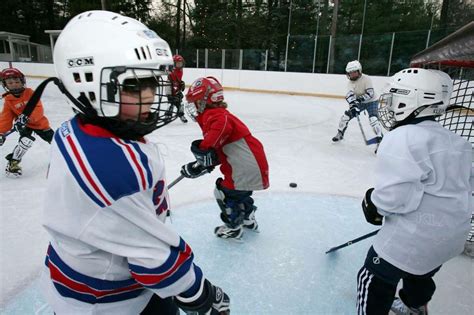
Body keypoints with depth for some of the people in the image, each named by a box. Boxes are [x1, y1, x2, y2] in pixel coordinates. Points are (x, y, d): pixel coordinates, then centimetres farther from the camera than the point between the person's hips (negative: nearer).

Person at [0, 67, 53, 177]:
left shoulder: (29, 92, -13)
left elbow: (39, 109, -23)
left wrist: (26, 117, -38)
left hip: (39, 122, 1)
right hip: (24, 125, -1)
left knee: (53, 138, 9)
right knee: (26, 140, -26)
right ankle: (13, 162, -12)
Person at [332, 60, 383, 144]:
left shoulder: (366, 79, -21)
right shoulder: (350, 82, -7)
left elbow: (370, 93, -27)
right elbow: (350, 95, -23)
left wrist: (360, 99, -37)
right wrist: (353, 106, -38)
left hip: (371, 102, -5)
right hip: (359, 102, 5)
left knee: (373, 119, -26)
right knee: (346, 116, -1)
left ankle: (380, 138, -17)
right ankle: (340, 134, 18)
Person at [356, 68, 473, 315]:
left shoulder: (402, 138, -22)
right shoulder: (454, 141, 7)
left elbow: (396, 194, -29)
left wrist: (374, 204, -10)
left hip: (415, 235, -9)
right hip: (453, 232, 9)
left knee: (376, 278, 8)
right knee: (420, 273, 33)